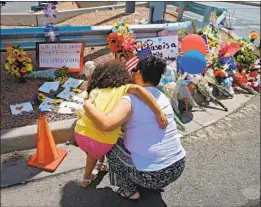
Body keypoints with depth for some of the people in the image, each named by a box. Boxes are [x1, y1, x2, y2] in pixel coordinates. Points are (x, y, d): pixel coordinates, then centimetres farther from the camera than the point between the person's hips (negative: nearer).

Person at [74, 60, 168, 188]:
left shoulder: (94, 90, 18)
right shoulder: (123, 88, 9)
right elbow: (137, 89, -11)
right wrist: (158, 113, -12)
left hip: (81, 133, 4)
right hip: (104, 141, -3)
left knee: (93, 151, 36)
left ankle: (87, 178, 48)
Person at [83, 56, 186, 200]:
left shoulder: (131, 99, -15)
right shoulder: (163, 98, 8)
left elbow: (106, 124, -29)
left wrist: (87, 105, -12)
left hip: (152, 175, -6)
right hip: (178, 167, 7)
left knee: (111, 146, 15)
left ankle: (130, 191, 20)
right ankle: (154, 185, 29)